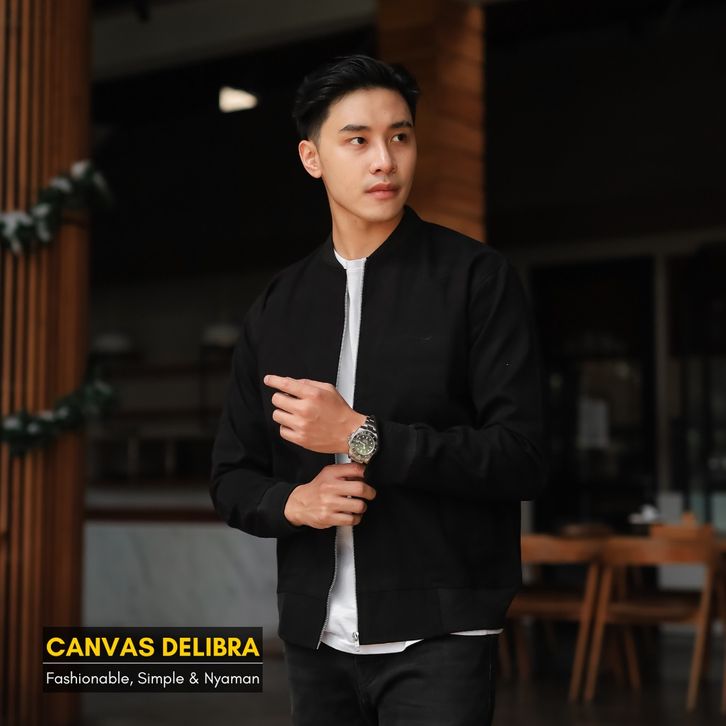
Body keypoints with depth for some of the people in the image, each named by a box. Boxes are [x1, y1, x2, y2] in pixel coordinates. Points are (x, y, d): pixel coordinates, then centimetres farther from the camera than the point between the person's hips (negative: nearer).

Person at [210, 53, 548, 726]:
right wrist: (291, 501, -11)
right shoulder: (275, 307, 8)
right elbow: (232, 477, 11)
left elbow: (522, 458, -11)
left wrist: (363, 437, -19)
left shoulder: (477, 278, -5)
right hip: (314, 639, 4)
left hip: (436, 637, -4)